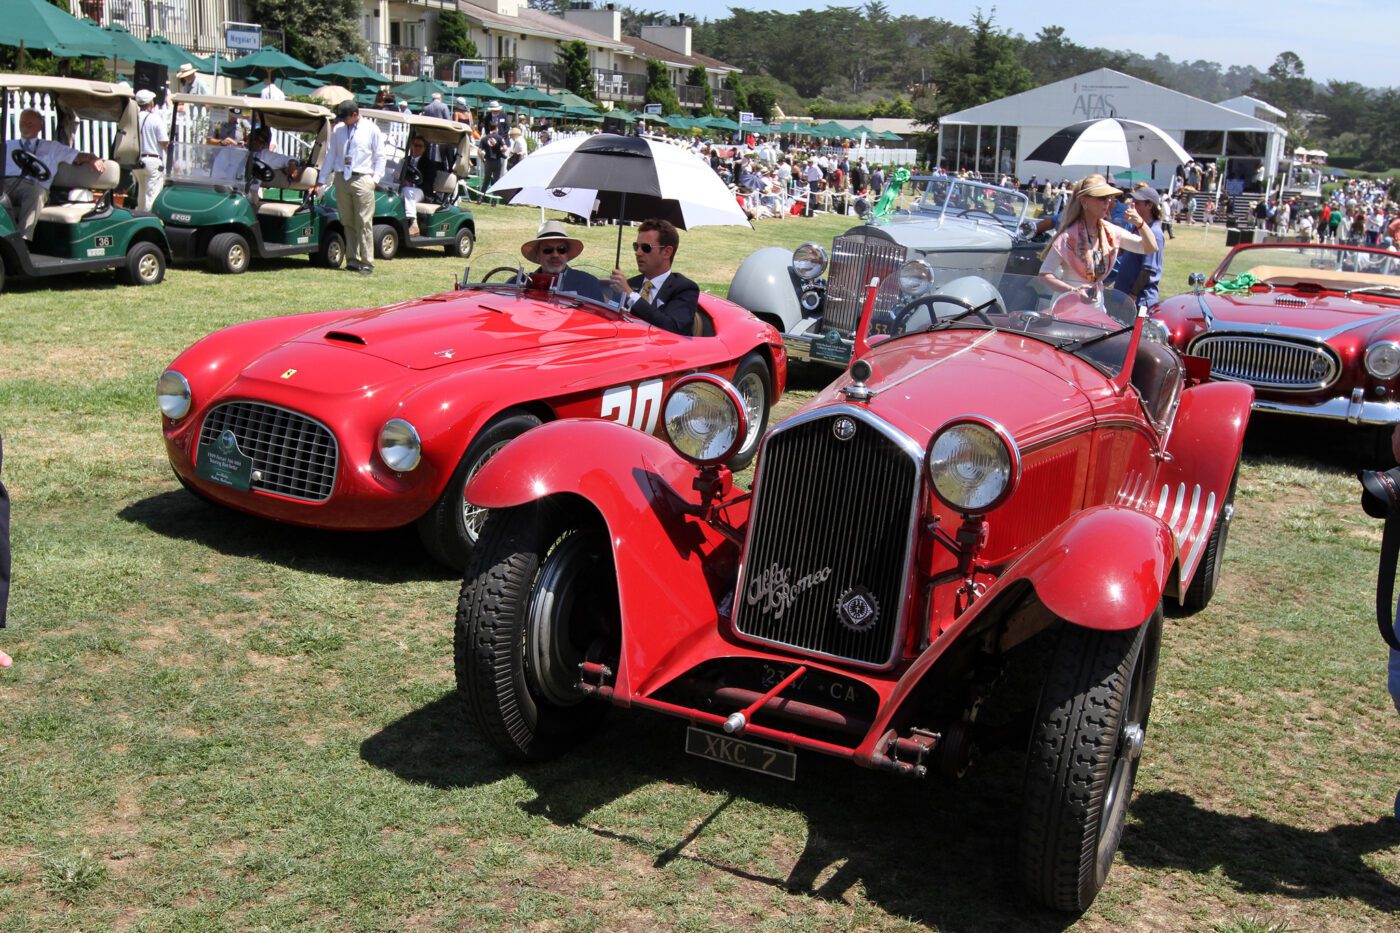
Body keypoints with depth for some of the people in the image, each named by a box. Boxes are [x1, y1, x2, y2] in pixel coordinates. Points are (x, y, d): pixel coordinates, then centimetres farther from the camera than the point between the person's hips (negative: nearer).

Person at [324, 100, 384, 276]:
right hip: (341, 179, 4)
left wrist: (376, 178, -6)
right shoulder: (338, 130, 12)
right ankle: (352, 260, 12)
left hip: (362, 180, -4)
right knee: (347, 223, 7)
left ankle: (367, 262, -6)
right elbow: (331, 154, 15)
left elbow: (379, 156, 4)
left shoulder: (371, 129, 2)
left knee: (364, 223, -8)